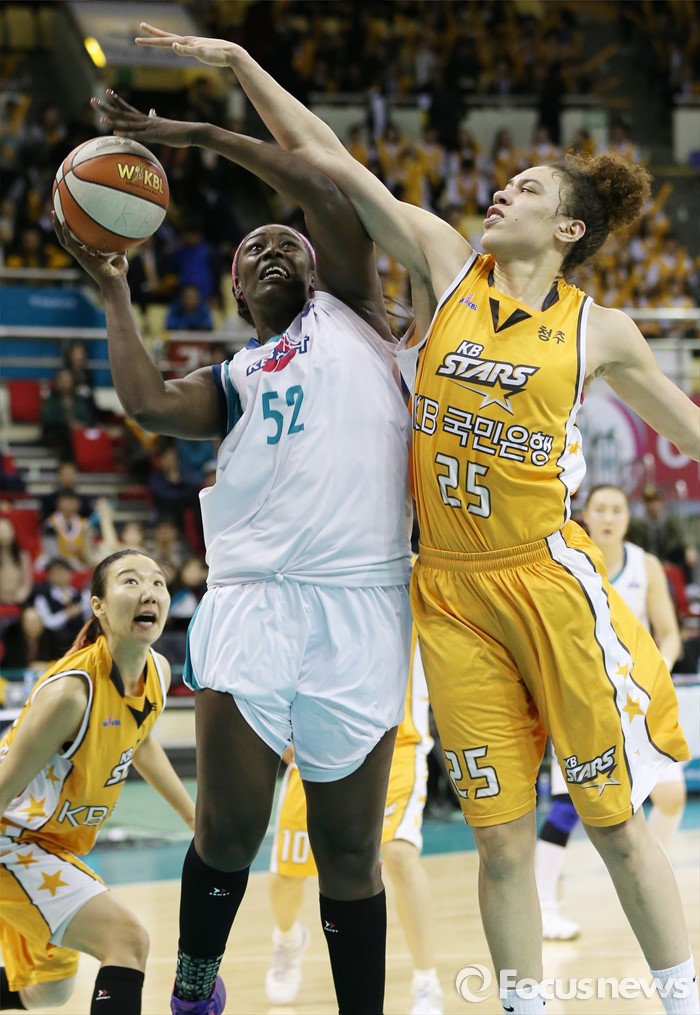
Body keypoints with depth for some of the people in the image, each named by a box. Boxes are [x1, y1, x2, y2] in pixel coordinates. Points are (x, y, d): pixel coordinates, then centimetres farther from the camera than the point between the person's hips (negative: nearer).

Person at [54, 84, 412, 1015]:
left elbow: (334, 200, 3)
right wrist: (115, 292, 13)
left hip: (360, 605, -2)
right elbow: (147, 403, 1)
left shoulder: (350, 316, 17)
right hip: (253, 600, 2)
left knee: (350, 852, 2)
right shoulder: (231, 382, 22)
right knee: (229, 834, -1)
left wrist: (201, 135, 4)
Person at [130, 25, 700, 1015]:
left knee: (614, 821, 2)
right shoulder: (447, 265, 6)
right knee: (501, 836, 3)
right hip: (449, 592, 2)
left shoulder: (599, 330, 2)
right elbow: (328, 160, 4)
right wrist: (239, 62, 2)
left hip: (548, 580, -2)